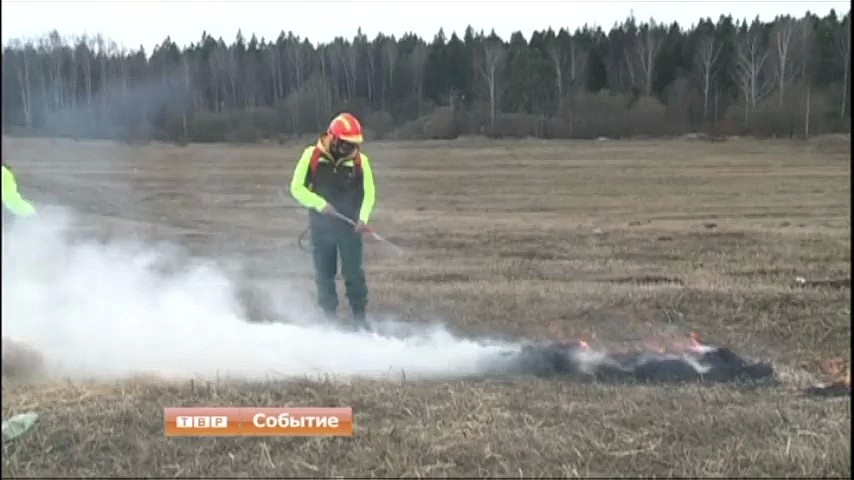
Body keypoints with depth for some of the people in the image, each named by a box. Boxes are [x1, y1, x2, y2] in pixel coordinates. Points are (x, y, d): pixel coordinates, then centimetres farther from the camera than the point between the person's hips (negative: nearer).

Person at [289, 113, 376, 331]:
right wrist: (320, 204, -18)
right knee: (324, 273, 8)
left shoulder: (360, 160, -6)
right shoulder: (312, 155, -7)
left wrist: (363, 218, -18)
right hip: (321, 225, 1)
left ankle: (359, 318, 6)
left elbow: (368, 192, -2)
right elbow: (297, 187, -5)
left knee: (354, 272, -3)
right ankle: (329, 317, 19)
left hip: (349, 225, -1)